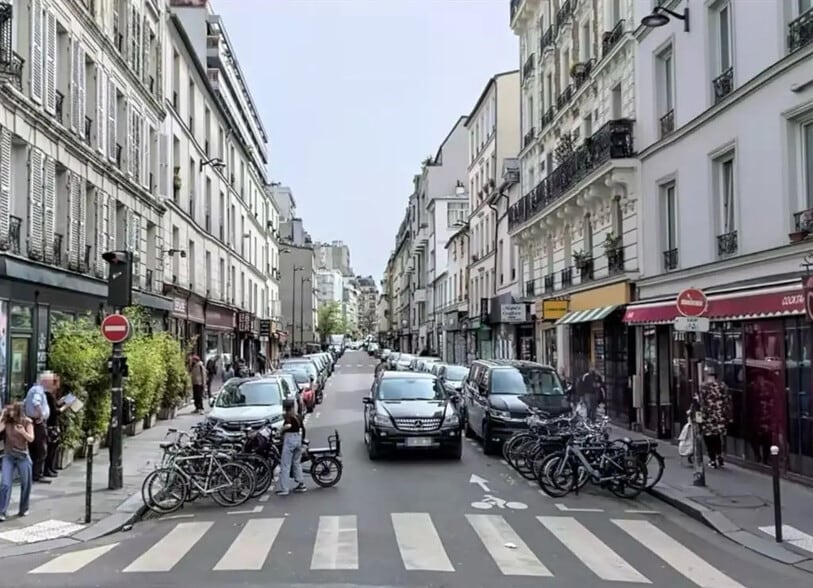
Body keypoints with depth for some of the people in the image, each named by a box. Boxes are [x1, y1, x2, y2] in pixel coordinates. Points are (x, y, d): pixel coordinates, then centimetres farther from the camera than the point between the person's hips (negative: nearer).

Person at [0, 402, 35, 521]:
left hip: (23, 456, -1)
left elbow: (31, 438, -8)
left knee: (25, 484, 8)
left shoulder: (27, 422, -4)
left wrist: (23, 432, -26)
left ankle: (24, 509, 25)